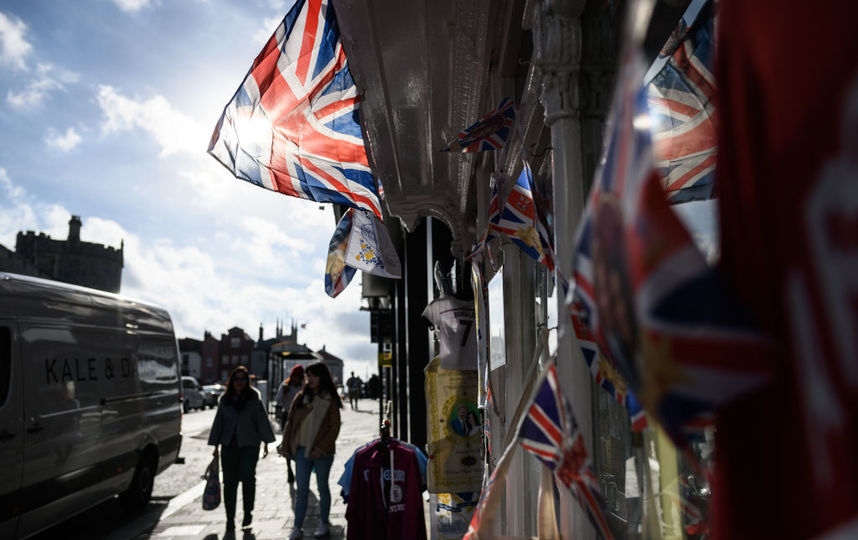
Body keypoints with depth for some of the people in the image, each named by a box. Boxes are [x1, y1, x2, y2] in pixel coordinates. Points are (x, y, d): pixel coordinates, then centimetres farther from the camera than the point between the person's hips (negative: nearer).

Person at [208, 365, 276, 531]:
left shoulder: (254, 398, 1)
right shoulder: (225, 399, 9)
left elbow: (262, 420, 3)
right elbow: (218, 422, 13)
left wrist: (266, 443, 1)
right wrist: (215, 446, 12)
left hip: (249, 444, -3)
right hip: (229, 445, 3)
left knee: (247, 476, -17)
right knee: (229, 482, 3)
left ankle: (248, 511, 4)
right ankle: (230, 519, 14)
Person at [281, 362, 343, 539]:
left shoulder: (330, 401, -5)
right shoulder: (300, 398, 6)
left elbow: (334, 428, -8)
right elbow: (290, 422, 10)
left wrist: (321, 448, -16)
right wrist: (286, 444, 4)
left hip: (322, 453, -3)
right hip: (302, 451, 3)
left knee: (322, 488, 11)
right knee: (302, 490, 6)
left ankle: (324, 524, 26)